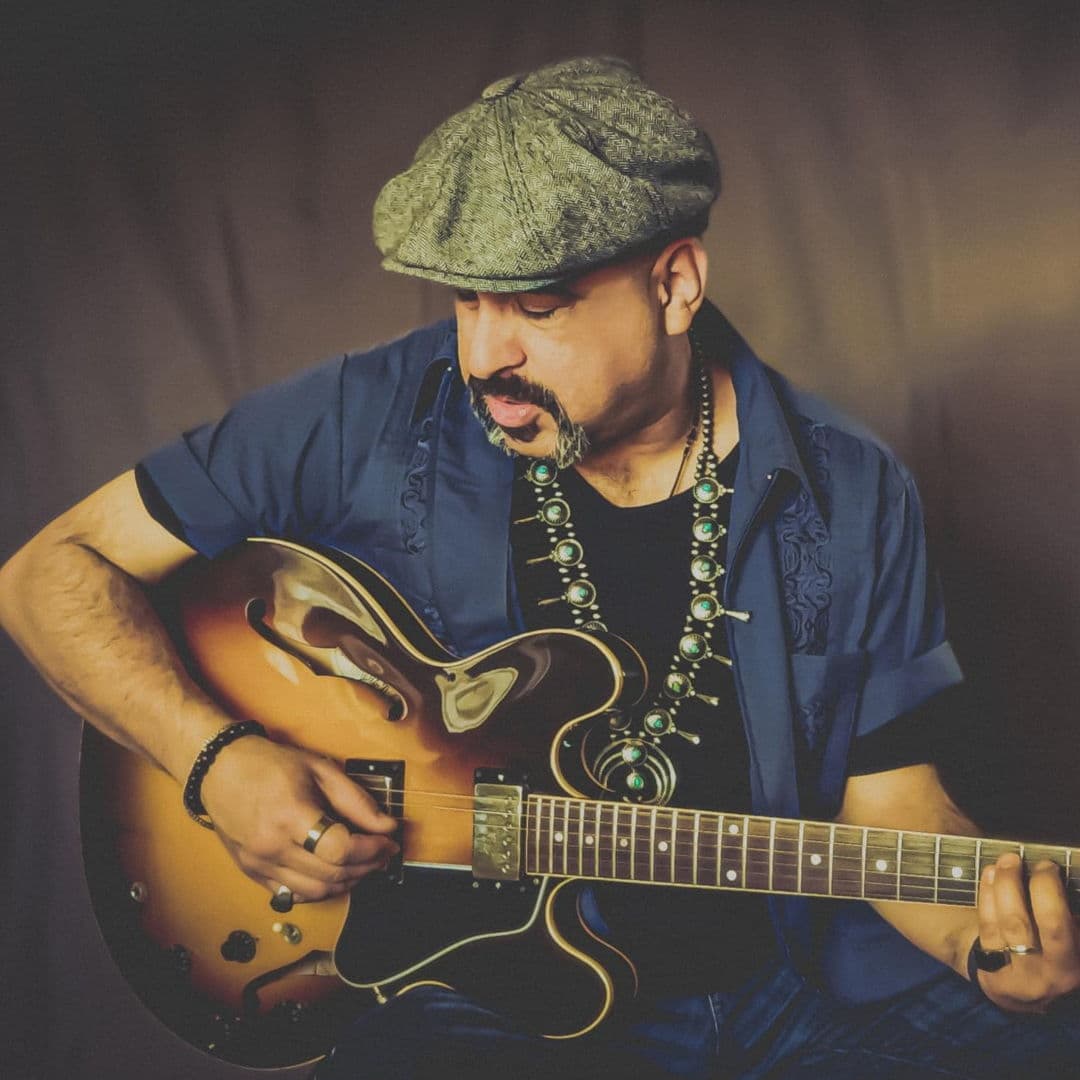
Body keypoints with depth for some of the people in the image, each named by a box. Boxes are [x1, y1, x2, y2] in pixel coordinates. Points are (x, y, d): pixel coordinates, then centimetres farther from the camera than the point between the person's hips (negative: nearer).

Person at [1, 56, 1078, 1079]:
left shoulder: (849, 500, -2)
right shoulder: (371, 424, -8)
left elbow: (888, 798, 3)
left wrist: (991, 940, -18)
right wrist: (216, 760, -17)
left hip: (804, 988, 2)